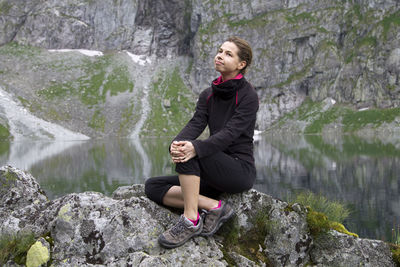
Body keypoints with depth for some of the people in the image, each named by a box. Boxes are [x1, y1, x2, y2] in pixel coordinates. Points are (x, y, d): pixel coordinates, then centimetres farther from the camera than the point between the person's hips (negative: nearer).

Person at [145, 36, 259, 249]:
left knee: (190, 150, -30)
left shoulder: (248, 96, -9)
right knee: (152, 187, -6)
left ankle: (191, 219, -25)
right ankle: (214, 206, -15)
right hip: (214, 175, 7)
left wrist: (195, 148, -40)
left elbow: (229, 133, -23)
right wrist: (176, 144, -28)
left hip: (240, 170, -7)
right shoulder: (208, 95, 11)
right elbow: (195, 125, -5)